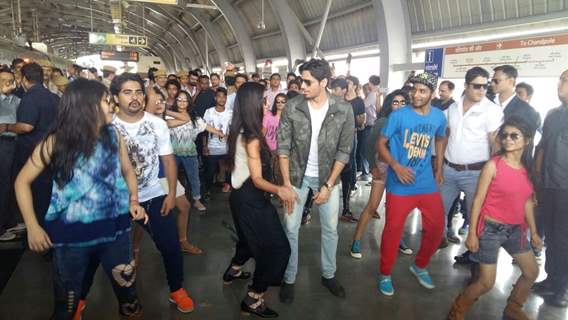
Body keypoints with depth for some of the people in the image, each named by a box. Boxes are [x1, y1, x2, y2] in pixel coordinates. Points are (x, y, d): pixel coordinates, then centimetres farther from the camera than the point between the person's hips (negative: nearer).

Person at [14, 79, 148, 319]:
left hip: (114, 228, 2)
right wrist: (32, 226, -7)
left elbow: (127, 169, 12)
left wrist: (134, 200, -4)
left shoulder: (113, 136, -1)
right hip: (71, 233, -2)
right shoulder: (56, 142, -9)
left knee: (127, 290, 15)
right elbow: (23, 181, 0)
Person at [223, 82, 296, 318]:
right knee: (278, 248, -2)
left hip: (241, 196, 10)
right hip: (251, 200, -10)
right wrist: (279, 190, -43)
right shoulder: (252, 138, -24)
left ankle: (233, 271, 51)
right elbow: (257, 179, -25)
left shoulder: (239, 132, 3)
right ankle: (253, 300, 4)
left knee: (250, 237, 31)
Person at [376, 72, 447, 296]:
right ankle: (385, 274, 21)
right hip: (400, 185, -4)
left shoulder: (439, 117, 2)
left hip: (427, 183, 4)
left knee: (437, 227, 9)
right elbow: (381, 144, -6)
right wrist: (395, 166, -20)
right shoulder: (398, 115, -11)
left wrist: (439, 166, 14)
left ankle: (420, 266, 34)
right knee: (393, 229, 1)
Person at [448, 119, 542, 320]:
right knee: (487, 283, -3)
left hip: (515, 230, 7)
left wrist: (533, 231, 15)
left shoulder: (527, 168, 4)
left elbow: (527, 201, 12)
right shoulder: (493, 165, -14)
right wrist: (472, 233, -15)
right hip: (491, 229, -7)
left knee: (532, 272, 19)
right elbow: (478, 200, -13)